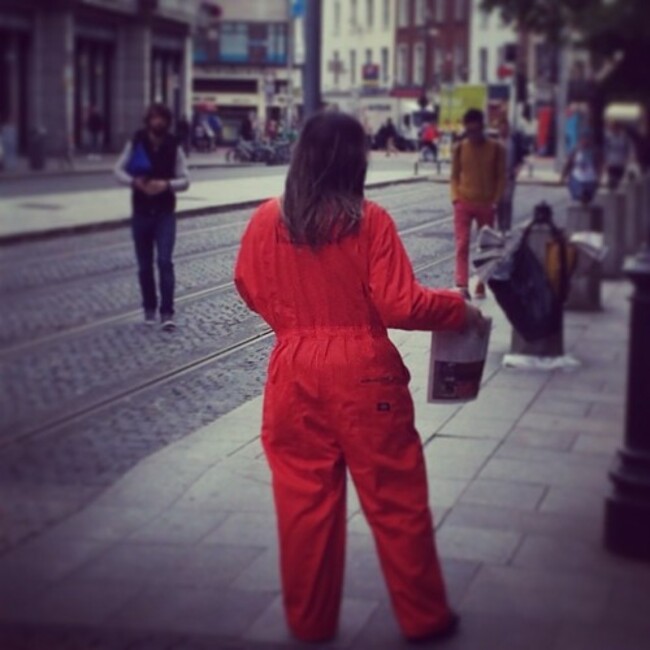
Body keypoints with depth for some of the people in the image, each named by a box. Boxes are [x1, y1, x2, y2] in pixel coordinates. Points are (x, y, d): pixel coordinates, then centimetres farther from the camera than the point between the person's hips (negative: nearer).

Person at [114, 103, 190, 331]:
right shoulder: (135, 143, -5)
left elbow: (185, 180, -4)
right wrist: (135, 182, -20)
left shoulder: (174, 147, -6)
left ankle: (167, 312, -10)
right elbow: (118, 170, -1)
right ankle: (149, 308, 24)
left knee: (164, 261, -13)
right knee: (144, 265, 9)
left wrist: (166, 184, -23)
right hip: (141, 212, 2)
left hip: (165, 213, -2)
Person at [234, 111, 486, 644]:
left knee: (304, 501, 13)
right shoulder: (369, 220, -12)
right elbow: (399, 305, -13)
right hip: (363, 373, -3)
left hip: (294, 373, 3)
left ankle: (310, 621, 25)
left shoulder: (267, 219, -3)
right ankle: (424, 618, 23)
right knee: (396, 501, 10)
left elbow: (251, 290, 9)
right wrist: (460, 309, 2)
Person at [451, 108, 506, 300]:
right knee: (462, 245, -9)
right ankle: (462, 285, -13)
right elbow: (454, 176, 6)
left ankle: (481, 286, 15)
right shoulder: (459, 149, 1)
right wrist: (455, 197, -7)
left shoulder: (495, 149, -2)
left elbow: (501, 177, 2)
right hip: (463, 203, 0)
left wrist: (495, 201, -6)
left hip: (486, 205, 0)